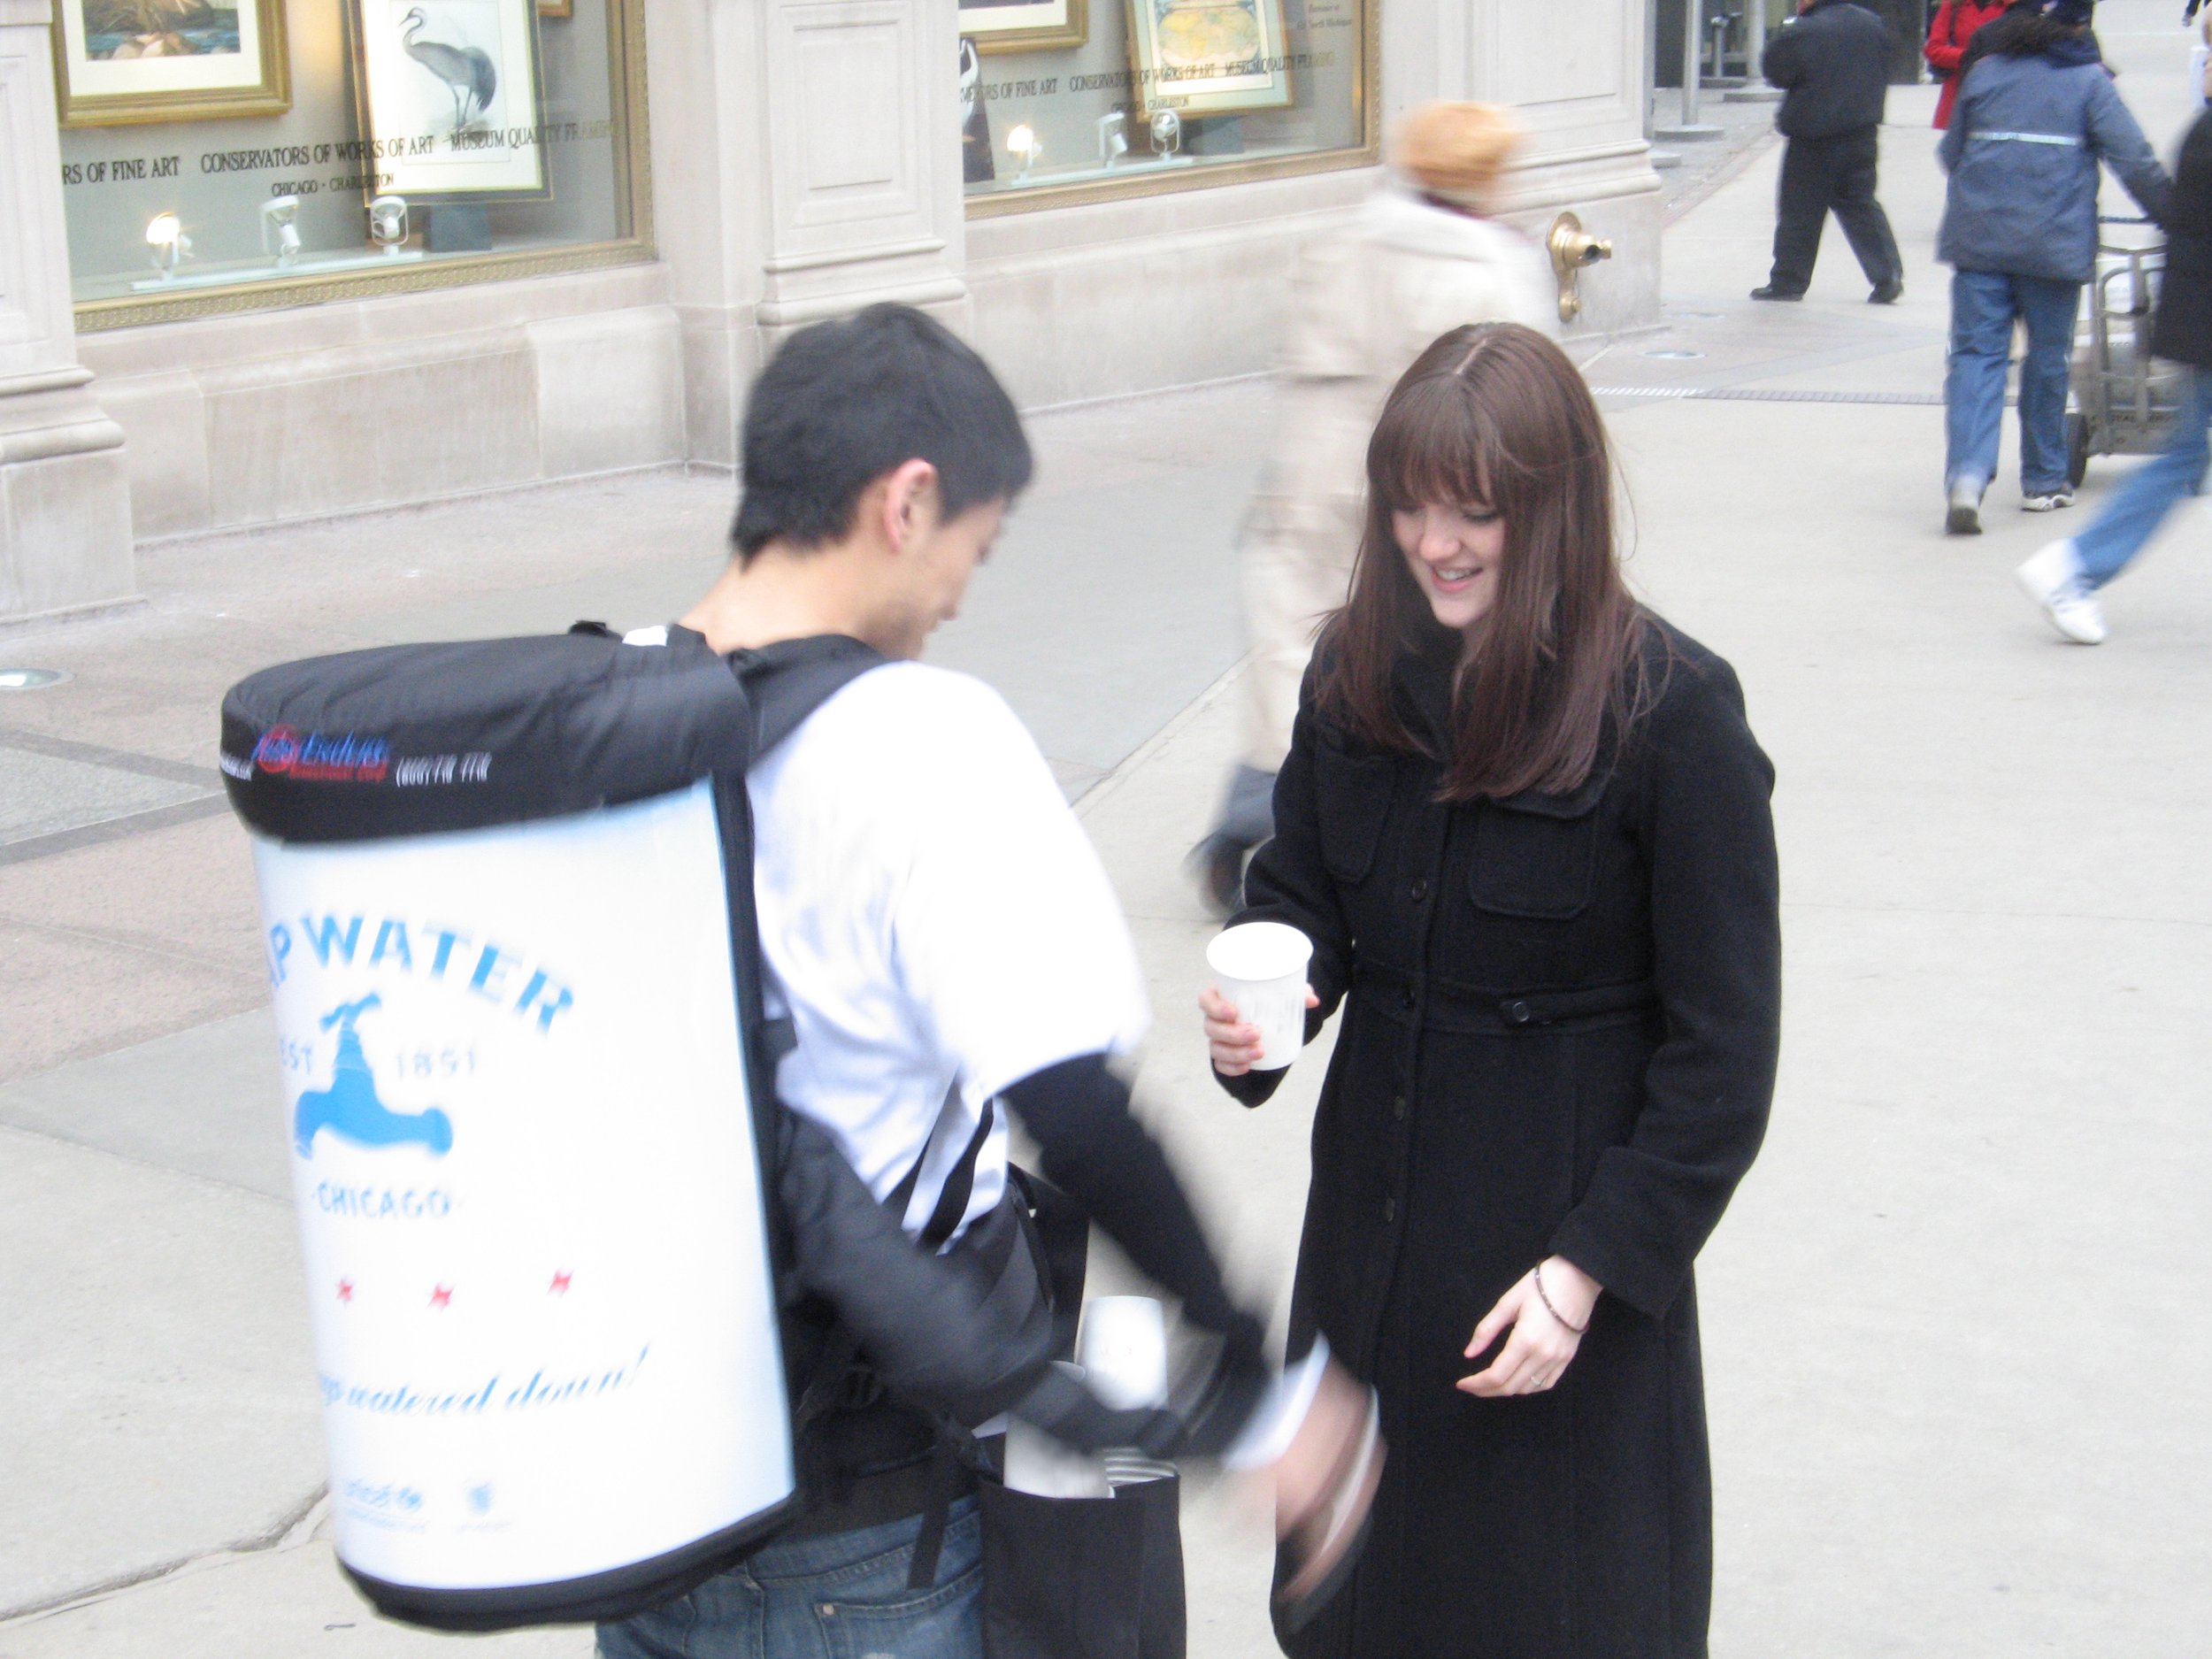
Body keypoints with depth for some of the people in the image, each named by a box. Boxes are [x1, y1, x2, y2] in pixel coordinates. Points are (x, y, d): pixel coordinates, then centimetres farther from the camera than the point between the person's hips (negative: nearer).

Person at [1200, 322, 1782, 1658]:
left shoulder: (1672, 713, -16)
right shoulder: (1358, 672, 1)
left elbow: (1723, 1052, -13)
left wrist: (1591, 1269, -16)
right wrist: (1250, 1014, -9)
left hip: (1567, 1223, -5)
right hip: (1373, 1212, 5)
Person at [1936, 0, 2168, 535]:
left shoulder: (1984, 73, 9)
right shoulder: (2089, 80, 0)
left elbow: (1950, 153, 17)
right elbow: (2135, 162, -3)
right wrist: (2173, 215, 11)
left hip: (1978, 239, 2)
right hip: (2054, 244, -2)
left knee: (1975, 353, 1)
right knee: (2048, 359, 12)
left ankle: (1966, 476, -17)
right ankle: (2042, 481, 22)